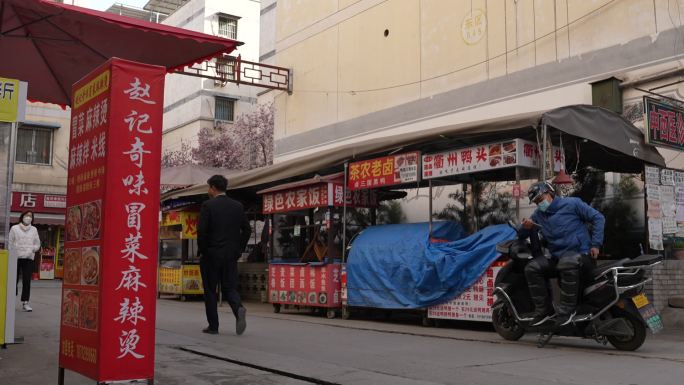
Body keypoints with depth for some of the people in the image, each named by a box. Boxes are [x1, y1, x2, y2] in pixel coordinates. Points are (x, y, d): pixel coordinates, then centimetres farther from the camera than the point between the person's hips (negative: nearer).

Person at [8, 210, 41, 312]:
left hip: (28, 258, 2)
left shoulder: (34, 230, 12)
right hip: (15, 258, -2)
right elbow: (10, 243, 2)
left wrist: (33, 249, -5)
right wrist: (10, 257, -6)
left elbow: (37, 244, 16)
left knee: (27, 281, -4)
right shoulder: (14, 228, 4)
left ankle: (25, 302, -1)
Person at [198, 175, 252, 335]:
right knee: (229, 288, 10)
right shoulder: (237, 206, 6)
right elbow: (247, 230, 6)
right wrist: (238, 250, 12)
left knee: (210, 290, 8)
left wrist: (202, 251, -2)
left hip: (211, 255, -4)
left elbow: (201, 230, -14)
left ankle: (213, 326, 10)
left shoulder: (208, 206, -7)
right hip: (231, 256, 4)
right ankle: (238, 308, -18)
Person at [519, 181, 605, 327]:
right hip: (556, 256, 5)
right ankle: (544, 309, -14)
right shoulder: (538, 215, 15)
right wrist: (526, 227, -7)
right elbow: (522, 235, 18)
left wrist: (595, 244, -7)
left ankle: (567, 309, -30)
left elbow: (598, 218, 0)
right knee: (532, 268, -19)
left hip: (578, 251, -5)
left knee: (568, 264, -40)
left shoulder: (572, 203, 0)